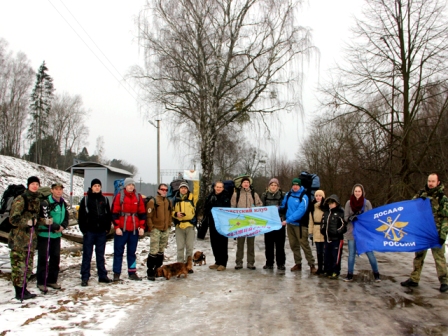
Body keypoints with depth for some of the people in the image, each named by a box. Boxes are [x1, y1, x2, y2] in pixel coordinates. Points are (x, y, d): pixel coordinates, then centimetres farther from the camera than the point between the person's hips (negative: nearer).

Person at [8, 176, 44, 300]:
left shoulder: (37, 200, 13)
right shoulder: (20, 200, -11)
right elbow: (13, 219, -14)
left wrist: (44, 221, 7)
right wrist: (27, 222, -25)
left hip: (31, 236, 8)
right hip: (19, 237, -8)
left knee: (28, 265, 13)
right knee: (19, 264, -3)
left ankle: (23, 289, 24)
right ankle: (19, 292, 5)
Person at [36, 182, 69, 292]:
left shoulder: (63, 203, 8)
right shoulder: (46, 203, -14)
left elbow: (66, 217, 12)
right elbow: (45, 219, -21)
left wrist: (62, 226, -7)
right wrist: (57, 227, -17)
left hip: (57, 235, 7)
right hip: (44, 234, -7)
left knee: (55, 258, 11)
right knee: (43, 259, 0)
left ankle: (52, 280, 23)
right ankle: (41, 282, 10)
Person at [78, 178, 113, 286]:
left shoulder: (104, 199, 9)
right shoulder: (86, 199, 1)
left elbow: (109, 215, 11)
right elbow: (81, 215, -1)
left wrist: (107, 228, 2)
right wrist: (83, 229, -8)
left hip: (101, 232, 3)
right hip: (89, 231, -3)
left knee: (100, 255, 11)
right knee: (87, 255, 1)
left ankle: (102, 275, 17)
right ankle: (85, 277, 6)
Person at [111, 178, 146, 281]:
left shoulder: (138, 197, 8)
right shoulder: (119, 196, -2)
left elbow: (142, 213, 9)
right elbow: (115, 212, -5)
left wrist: (142, 227, 2)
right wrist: (117, 227, -11)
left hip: (134, 229, 3)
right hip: (121, 229, -3)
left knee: (132, 251, 10)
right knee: (118, 251, 3)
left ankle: (132, 272, 16)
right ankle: (116, 273, 9)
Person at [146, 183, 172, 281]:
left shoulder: (169, 202, 12)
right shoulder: (153, 201, -6)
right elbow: (148, 216, -8)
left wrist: (169, 225, 11)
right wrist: (151, 227, -11)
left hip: (166, 230, 6)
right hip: (156, 230, -6)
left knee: (161, 251, 12)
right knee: (154, 251, -8)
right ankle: (150, 272, -1)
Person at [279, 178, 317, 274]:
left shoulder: (304, 197, -12)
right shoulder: (288, 195, 7)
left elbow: (300, 211, -21)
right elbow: (284, 206, 21)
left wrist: (288, 220, -24)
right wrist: (278, 208, -2)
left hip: (300, 224, -6)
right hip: (290, 224, 6)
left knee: (304, 244, -8)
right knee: (293, 244, 11)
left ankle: (312, 265, 0)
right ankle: (298, 264, 22)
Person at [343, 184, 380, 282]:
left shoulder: (367, 202, -2)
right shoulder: (349, 203, 0)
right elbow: (346, 217, -1)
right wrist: (352, 217, -21)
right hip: (352, 232, 1)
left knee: (370, 253, 3)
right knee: (351, 254, 8)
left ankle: (376, 274, 18)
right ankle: (350, 275, 18)